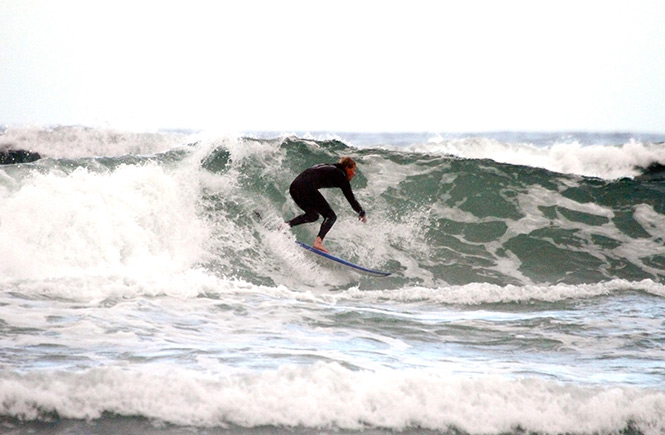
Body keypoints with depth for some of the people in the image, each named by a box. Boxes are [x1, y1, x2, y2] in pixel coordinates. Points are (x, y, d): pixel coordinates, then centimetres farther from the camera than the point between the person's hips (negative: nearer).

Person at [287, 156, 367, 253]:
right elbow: (350, 198, 7)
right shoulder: (340, 175, 6)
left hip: (294, 187, 9)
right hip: (307, 188, -9)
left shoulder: (328, 168, 29)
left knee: (313, 215, 27)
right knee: (331, 216, 0)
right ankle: (318, 242, -19)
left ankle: (288, 224, 7)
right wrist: (362, 213, 19)